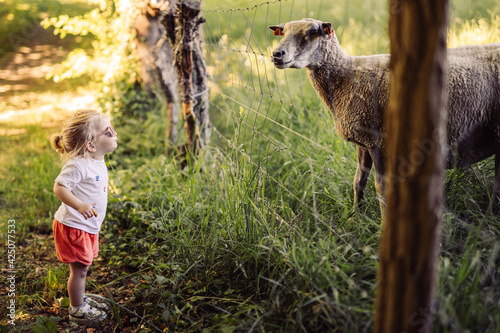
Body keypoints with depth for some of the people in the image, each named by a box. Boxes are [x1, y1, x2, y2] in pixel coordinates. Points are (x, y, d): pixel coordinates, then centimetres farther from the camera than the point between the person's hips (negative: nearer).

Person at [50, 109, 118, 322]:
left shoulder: (98, 162, 6)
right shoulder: (78, 165, -24)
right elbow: (59, 187, -29)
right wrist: (79, 205, -40)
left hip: (88, 227, 9)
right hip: (73, 227, -9)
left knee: (82, 267, 22)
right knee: (79, 269, 2)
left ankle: (81, 299, 39)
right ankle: (77, 310, 18)